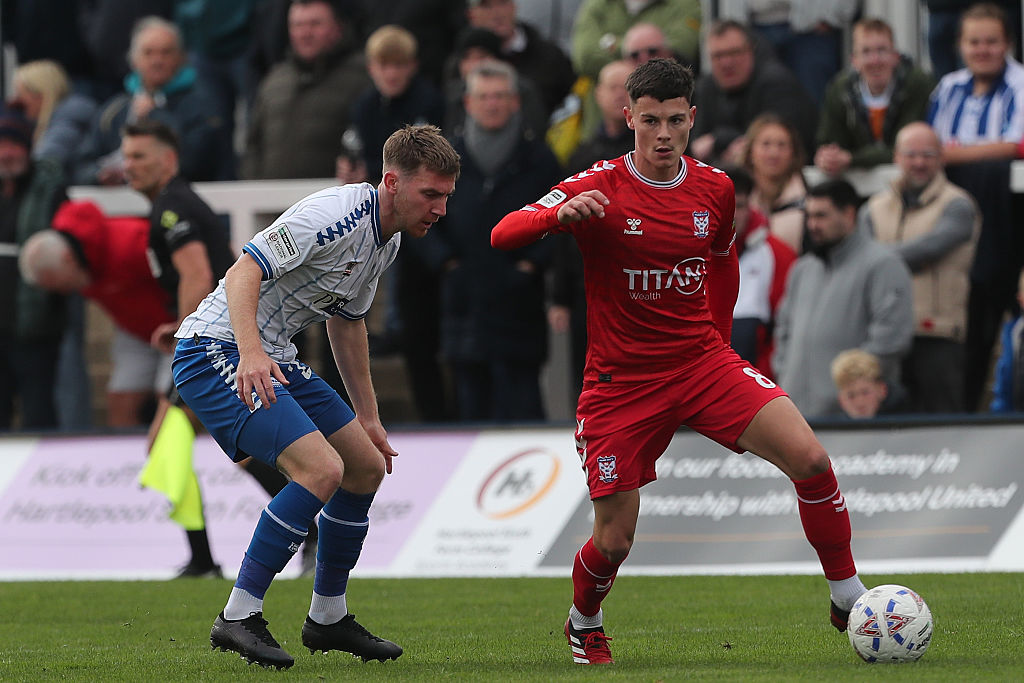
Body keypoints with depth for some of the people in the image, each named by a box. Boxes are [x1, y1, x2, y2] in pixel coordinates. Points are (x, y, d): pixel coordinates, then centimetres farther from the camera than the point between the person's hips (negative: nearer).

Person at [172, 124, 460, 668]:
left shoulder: (388, 238, 10)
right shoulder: (337, 213, -21)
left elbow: (348, 323, 24)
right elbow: (244, 271, -28)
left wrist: (368, 416, 24)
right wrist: (250, 353, -42)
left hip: (274, 360, 10)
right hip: (218, 351, -10)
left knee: (367, 467, 12)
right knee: (322, 468, -24)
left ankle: (328, 618, 25)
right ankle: (239, 618, -17)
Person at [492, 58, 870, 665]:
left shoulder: (715, 189, 2)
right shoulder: (599, 188, -10)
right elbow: (503, 235, -20)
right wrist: (560, 214, -38)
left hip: (703, 362, 3)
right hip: (621, 381, -2)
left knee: (810, 460, -19)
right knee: (614, 541, -2)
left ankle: (850, 598, -3)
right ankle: (584, 625, 32)